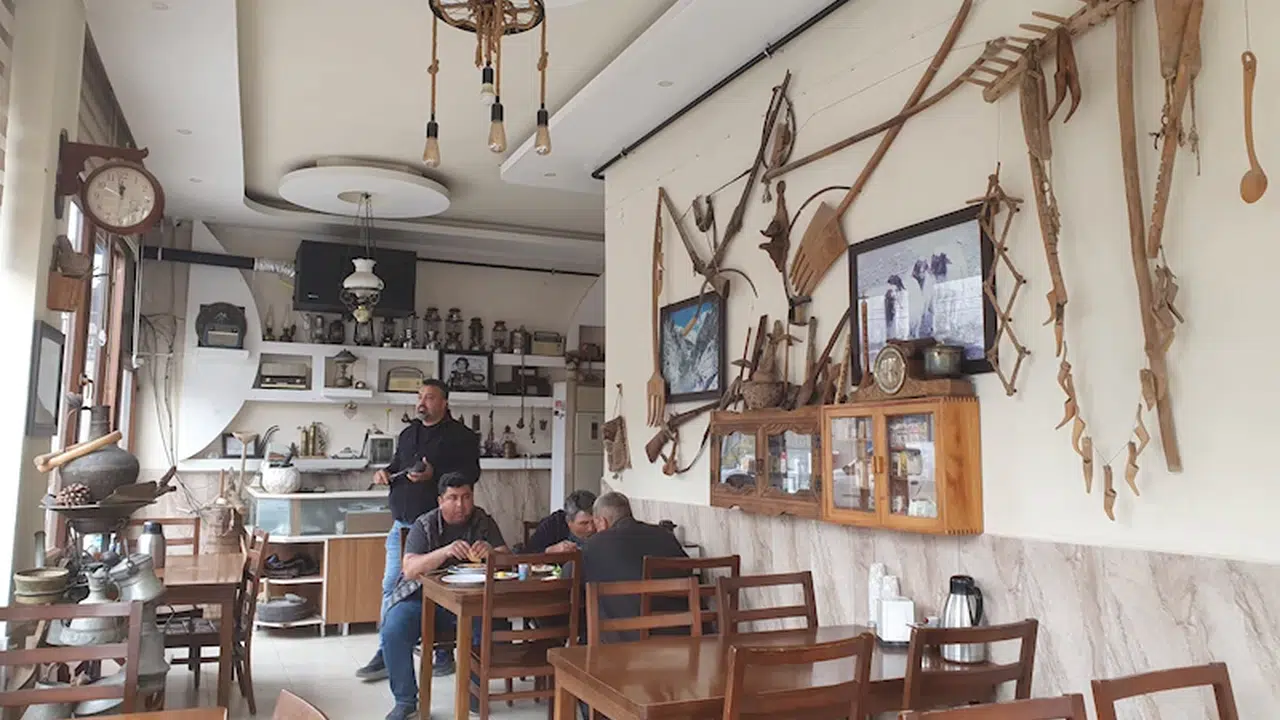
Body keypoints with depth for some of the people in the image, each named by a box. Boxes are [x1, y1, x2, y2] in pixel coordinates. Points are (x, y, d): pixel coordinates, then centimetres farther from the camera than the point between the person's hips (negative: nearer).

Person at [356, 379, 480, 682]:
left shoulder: (461, 436, -3)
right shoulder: (408, 434, 18)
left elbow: (470, 473, -12)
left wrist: (434, 475, -23)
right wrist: (386, 472, 7)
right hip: (402, 523, 6)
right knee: (392, 586, 6)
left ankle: (444, 652, 15)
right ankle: (386, 654, 15)